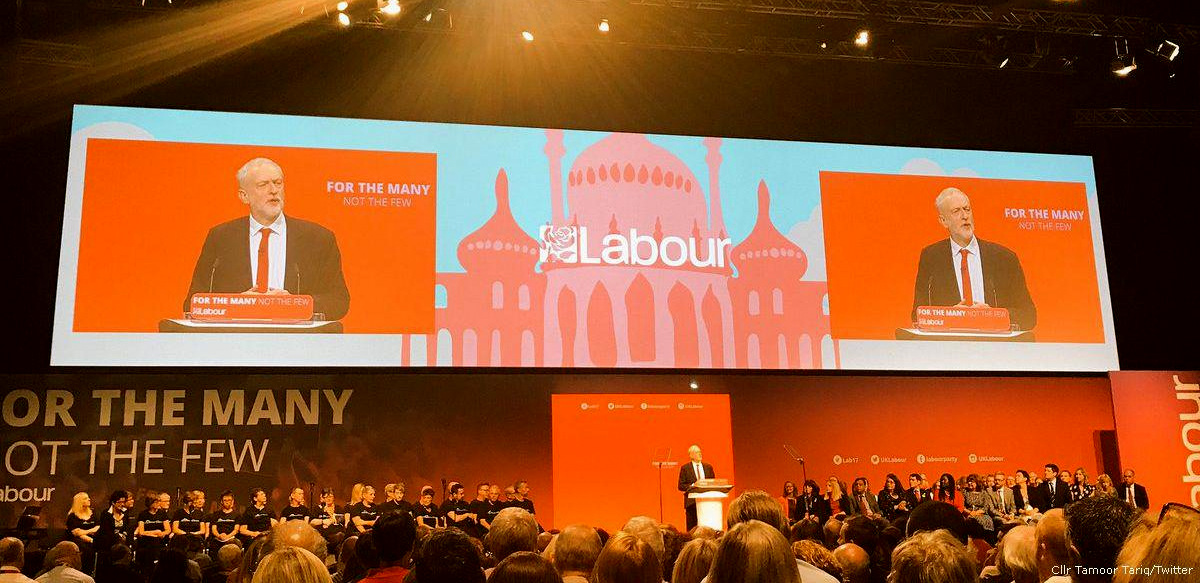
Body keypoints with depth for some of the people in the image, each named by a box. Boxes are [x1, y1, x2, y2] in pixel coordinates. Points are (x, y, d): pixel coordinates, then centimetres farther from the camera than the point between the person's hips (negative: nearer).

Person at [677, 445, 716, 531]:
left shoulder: (708, 467, 14)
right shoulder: (685, 468, 3)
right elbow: (681, 486, -1)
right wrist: (692, 486, -16)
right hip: (692, 502, -3)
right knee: (692, 529, -3)